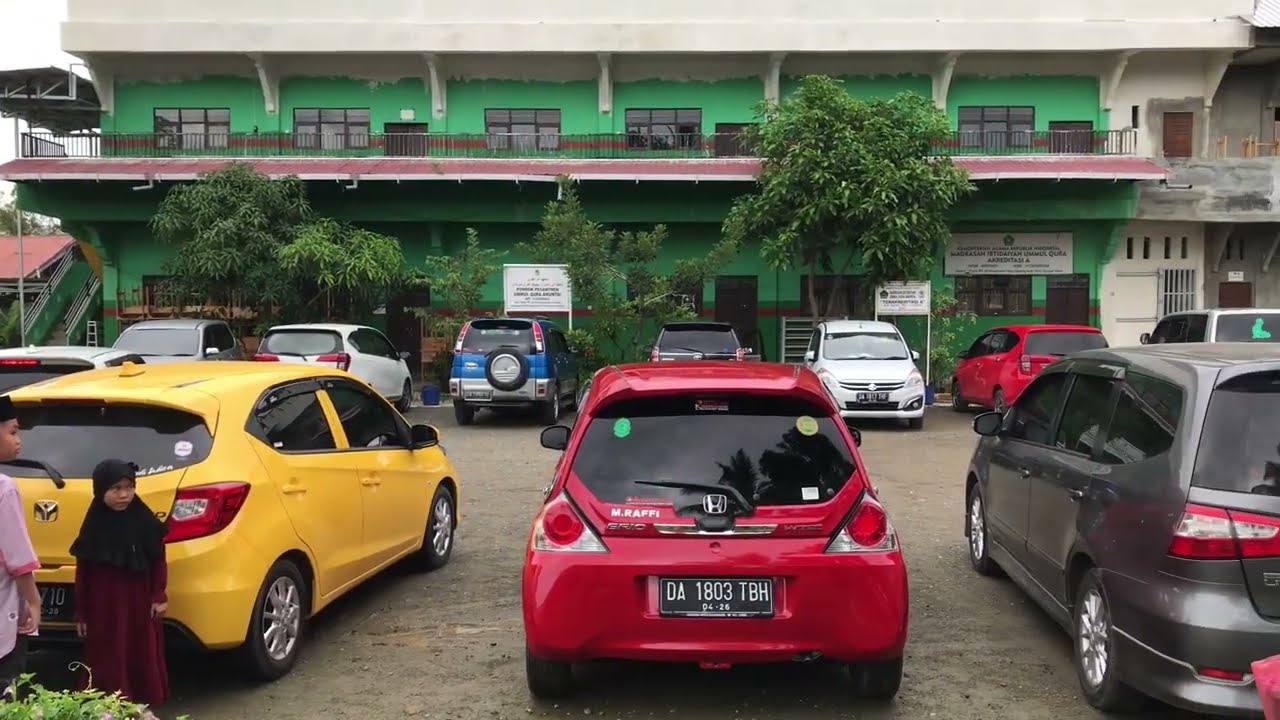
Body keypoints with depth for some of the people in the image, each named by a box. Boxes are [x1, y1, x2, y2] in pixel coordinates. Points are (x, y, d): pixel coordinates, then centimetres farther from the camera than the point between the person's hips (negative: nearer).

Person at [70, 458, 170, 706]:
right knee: (107, 663, 4)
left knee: (143, 659, 8)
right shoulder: (94, 527, -4)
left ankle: (145, 704, 21)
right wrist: (81, 613, 2)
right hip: (103, 606, 0)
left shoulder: (145, 522, -6)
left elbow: (158, 560, 1)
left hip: (140, 604, 0)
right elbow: (82, 572, 1)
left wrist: (159, 596, -4)